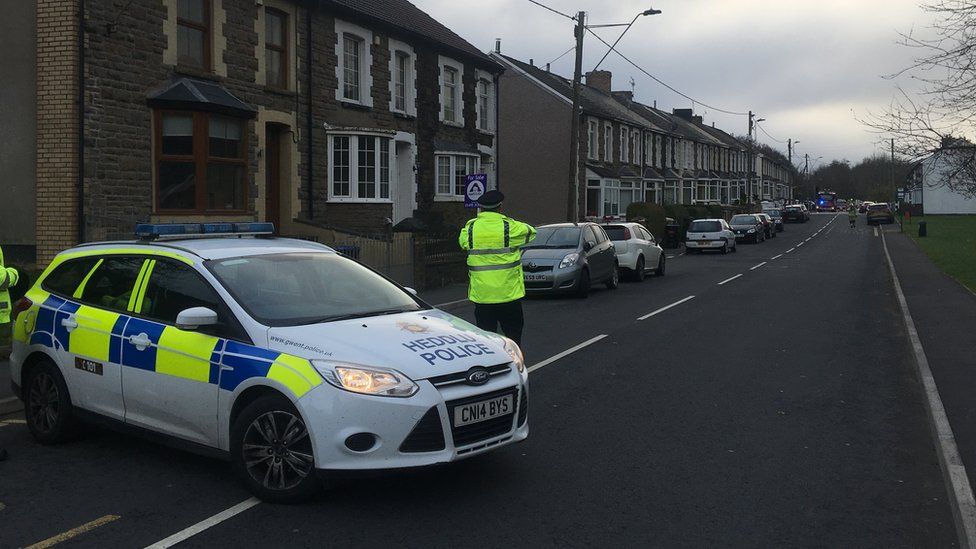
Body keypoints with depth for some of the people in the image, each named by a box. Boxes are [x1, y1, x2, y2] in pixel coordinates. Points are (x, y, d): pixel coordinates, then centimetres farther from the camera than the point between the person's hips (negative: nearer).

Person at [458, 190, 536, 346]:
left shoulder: (470, 228, -1)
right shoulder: (509, 227, -8)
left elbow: (462, 242, 18)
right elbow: (530, 231, 9)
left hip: (481, 295, 2)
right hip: (508, 293, -2)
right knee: (513, 335, 11)